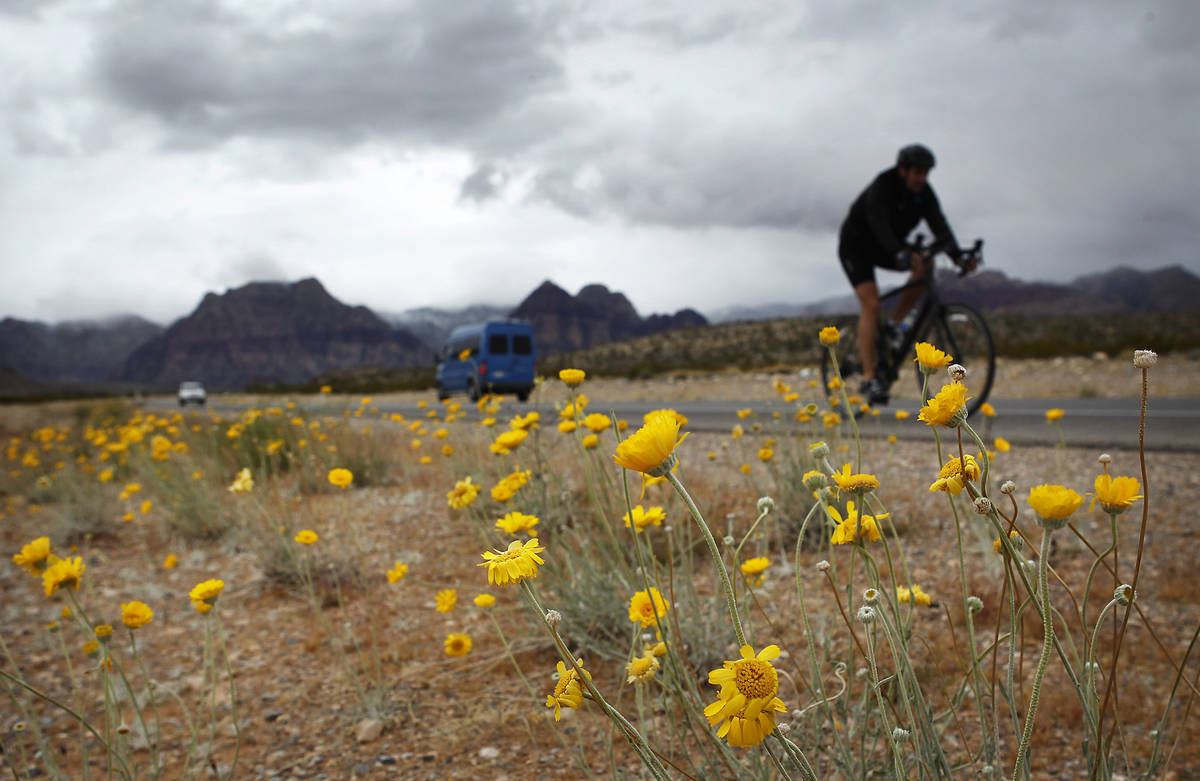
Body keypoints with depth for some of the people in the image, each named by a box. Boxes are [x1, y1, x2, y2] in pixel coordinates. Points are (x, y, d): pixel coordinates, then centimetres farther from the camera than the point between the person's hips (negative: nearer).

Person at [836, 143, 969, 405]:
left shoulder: (924, 192, -7)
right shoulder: (882, 187, -26)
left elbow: (938, 223, -18)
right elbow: (879, 224, -42)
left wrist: (956, 253, -34)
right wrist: (899, 255, -57)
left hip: (887, 247, 6)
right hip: (856, 247, -6)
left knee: (925, 263, -20)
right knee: (871, 304, -21)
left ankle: (895, 324, -7)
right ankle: (869, 379, -21)